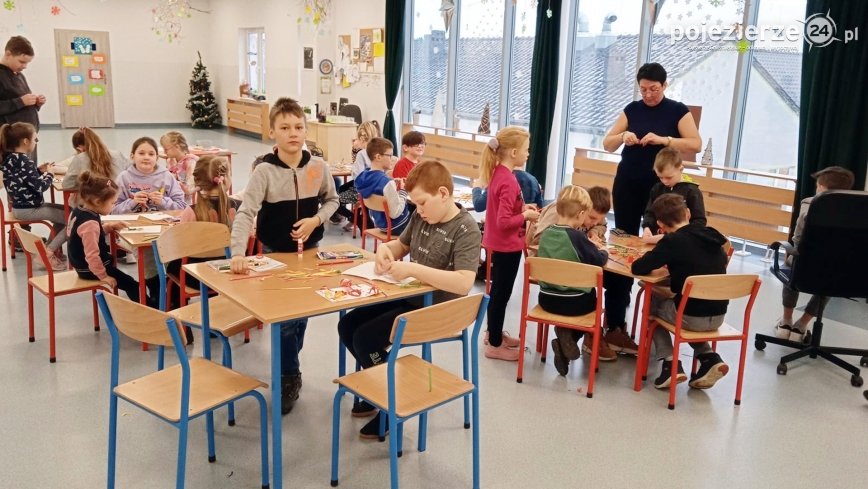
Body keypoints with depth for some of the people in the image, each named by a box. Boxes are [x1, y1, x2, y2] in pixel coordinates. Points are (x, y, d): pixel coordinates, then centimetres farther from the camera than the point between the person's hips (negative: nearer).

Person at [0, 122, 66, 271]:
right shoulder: (25, 161, -23)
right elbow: (41, 186, -23)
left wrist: (39, 170, 6)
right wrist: (49, 174, -6)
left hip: (19, 206, 10)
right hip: (29, 209, -10)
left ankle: (51, 248, 23)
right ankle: (48, 253, -4)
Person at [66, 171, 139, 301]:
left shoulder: (78, 211, -1)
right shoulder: (90, 223, -32)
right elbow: (92, 255, -33)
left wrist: (110, 226, 5)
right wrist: (103, 275, -23)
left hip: (82, 264, 11)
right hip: (90, 270, -11)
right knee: (132, 285, -7)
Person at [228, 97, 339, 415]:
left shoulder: (318, 167, -8)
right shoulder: (265, 171, -18)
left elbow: (332, 200, 8)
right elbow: (245, 213, -25)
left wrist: (315, 220, -13)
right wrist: (238, 253, -39)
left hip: (309, 251, 3)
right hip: (274, 254, -3)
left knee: (302, 314, 13)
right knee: (283, 317, 0)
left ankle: (289, 368, 34)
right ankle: (288, 376, 19)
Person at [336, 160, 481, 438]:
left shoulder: (466, 229, -20)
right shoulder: (420, 217, 3)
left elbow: (464, 283, -32)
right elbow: (401, 245, 21)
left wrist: (412, 269, -32)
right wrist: (385, 248, -4)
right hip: (408, 298, 9)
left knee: (365, 338, -17)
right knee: (347, 326, 4)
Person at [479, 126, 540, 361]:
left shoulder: (498, 172, 3)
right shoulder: (509, 181, -25)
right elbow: (504, 221, -28)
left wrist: (522, 207, 5)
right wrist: (526, 215, -15)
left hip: (498, 243, 10)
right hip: (507, 245, -10)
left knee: (498, 290, 22)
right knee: (501, 293, 2)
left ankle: (493, 332, 37)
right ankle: (494, 345, 13)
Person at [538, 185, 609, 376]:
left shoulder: (547, 232, 0)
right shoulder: (577, 236, -16)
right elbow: (599, 260, -7)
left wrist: (590, 247, 17)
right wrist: (603, 251, 13)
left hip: (547, 299, 5)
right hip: (573, 303, -5)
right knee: (595, 297, 25)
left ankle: (565, 337, 15)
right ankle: (568, 336, 8)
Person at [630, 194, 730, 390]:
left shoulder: (673, 241, -14)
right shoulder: (712, 236, 4)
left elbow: (637, 268, -15)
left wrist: (657, 260, 5)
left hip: (692, 317, -5)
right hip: (718, 317, 6)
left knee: (652, 303, 23)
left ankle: (670, 363, 11)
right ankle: (709, 357, 16)